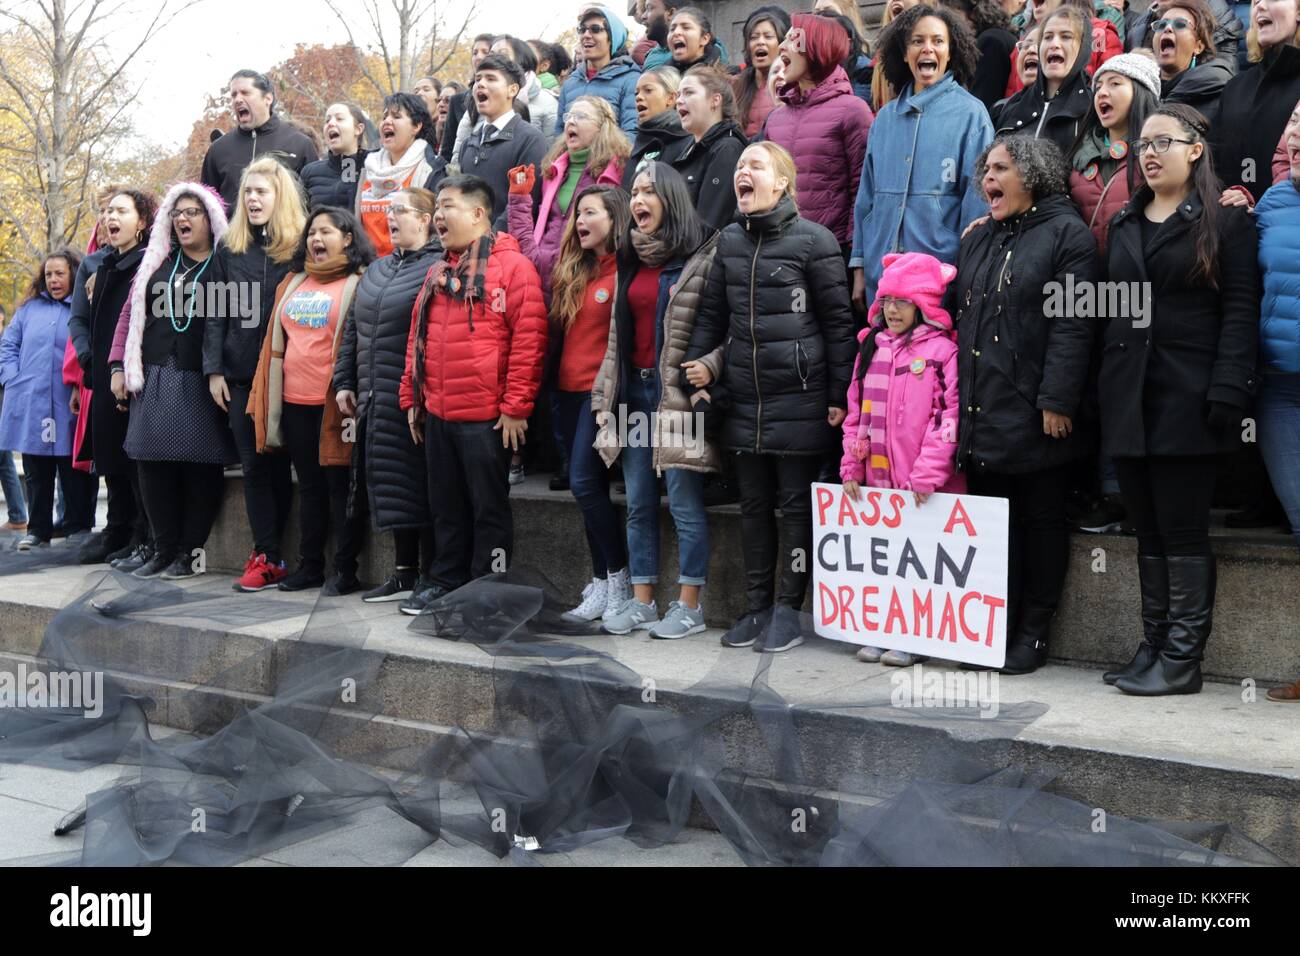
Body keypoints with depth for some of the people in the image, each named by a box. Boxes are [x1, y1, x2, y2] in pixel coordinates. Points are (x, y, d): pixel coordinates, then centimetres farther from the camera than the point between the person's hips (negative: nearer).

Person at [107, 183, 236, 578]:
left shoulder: (225, 266, 2)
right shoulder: (157, 262, 16)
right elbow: (131, 314, 15)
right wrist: (118, 366, 7)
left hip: (201, 382, -4)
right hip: (154, 380, 4)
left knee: (200, 466, -3)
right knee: (154, 463, 2)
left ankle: (191, 550, 8)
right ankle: (164, 548, 11)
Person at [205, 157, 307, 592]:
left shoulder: (300, 248, -1)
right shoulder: (229, 248, 9)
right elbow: (215, 313, 8)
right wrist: (214, 369, 1)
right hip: (240, 374, 4)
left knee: (277, 463, 3)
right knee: (253, 465, 3)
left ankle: (269, 556, 11)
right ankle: (268, 554, 7)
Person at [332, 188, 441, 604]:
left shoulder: (436, 269, -9)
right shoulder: (377, 270, 19)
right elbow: (352, 329, 23)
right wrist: (344, 382, 16)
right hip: (376, 402, 8)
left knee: (417, 487, -4)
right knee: (389, 485, 12)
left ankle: (431, 578, 6)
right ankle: (405, 573, 22)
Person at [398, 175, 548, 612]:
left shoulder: (512, 266, -8)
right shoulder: (438, 273, 16)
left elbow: (528, 340, -13)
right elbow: (418, 339, 20)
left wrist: (516, 407, -15)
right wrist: (411, 398, 15)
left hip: (487, 417, -7)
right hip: (436, 415, 7)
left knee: (489, 507, 3)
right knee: (446, 506, 15)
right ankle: (446, 582, 25)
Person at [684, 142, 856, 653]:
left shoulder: (813, 239, -8)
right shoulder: (729, 240, 9)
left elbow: (838, 322, -7)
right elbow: (711, 311, 15)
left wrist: (839, 395, -9)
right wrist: (696, 361, -1)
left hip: (800, 397, -5)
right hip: (744, 398, 6)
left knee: (797, 505, 3)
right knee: (754, 505, 12)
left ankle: (787, 609, 12)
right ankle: (756, 606, 21)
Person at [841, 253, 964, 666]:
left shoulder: (942, 351, -6)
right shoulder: (871, 347, 12)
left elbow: (946, 415, -12)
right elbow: (857, 411, 14)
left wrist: (927, 473, -16)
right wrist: (851, 468, 9)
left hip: (922, 487, -5)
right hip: (877, 478, 6)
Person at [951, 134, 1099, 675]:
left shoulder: (1067, 234, -5)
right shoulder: (978, 239, 18)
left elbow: (1072, 325, -13)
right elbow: (953, 313, 18)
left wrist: (1057, 401, -19)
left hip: (1034, 416, -6)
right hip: (980, 411, 7)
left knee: (1041, 521, 4)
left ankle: (1033, 633, 12)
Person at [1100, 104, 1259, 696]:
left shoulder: (1226, 221, 0)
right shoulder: (1124, 225, 18)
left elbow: (1240, 312, -7)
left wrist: (1228, 393, -17)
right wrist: (1103, 392, 8)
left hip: (1186, 399, -6)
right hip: (1128, 398, 6)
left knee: (1183, 531, -3)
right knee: (1148, 530, 9)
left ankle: (1182, 659, 4)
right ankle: (1153, 646, 16)